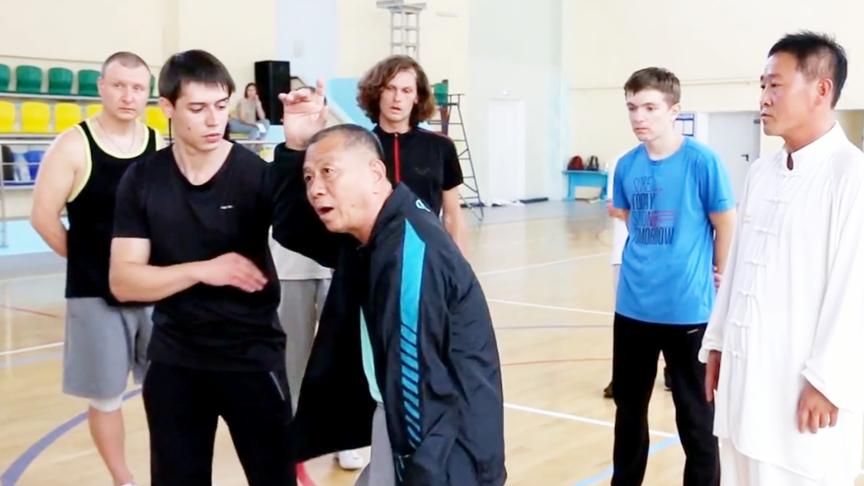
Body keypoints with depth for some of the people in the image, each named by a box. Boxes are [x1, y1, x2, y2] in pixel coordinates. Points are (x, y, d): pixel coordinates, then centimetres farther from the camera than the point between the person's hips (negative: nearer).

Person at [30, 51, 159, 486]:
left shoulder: (162, 146, -1)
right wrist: (87, 260, 2)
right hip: (95, 294, -2)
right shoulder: (73, 146, -8)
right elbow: (43, 216, -6)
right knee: (105, 396, 9)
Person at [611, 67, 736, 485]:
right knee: (628, 404, 18)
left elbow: (727, 225, -5)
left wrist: (716, 279, 3)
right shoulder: (626, 165, 2)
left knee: (695, 413, 8)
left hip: (687, 308, -5)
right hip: (632, 306, 5)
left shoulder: (702, 161, -13)